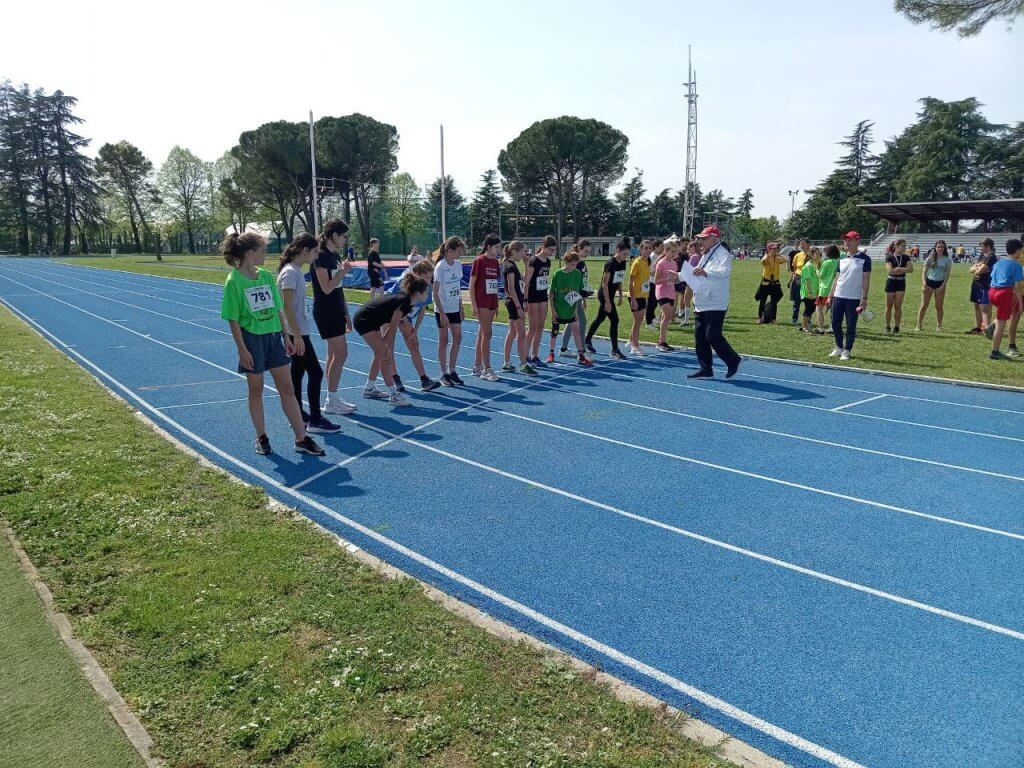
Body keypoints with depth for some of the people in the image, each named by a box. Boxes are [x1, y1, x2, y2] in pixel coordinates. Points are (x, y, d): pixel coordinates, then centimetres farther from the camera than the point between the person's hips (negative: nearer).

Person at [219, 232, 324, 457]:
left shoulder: (266, 276, 6)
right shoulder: (234, 281, -11)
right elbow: (233, 319, -11)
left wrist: (286, 337, 10)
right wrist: (242, 349, -15)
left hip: (274, 337, 5)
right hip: (252, 338, -5)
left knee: (287, 389, 5)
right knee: (256, 389, 8)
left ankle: (301, 438, 9)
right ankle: (261, 437, 23)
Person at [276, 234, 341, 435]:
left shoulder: (294, 271, 12)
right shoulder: (290, 273, -17)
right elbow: (288, 307, -21)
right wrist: (297, 336, -22)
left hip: (298, 332, 10)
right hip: (297, 333, -10)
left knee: (298, 372, 14)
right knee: (315, 373, -6)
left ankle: (298, 415, 22)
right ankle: (315, 420, 0)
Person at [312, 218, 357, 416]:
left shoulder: (336, 256, 12)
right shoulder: (321, 257, -14)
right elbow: (327, 288, -20)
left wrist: (346, 314, 17)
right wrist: (343, 271, -15)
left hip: (336, 311, 9)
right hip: (325, 311, -9)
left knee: (334, 355, 11)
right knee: (341, 354, -9)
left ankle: (332, 399, 17)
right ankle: (331, 402, -2)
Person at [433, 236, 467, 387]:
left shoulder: (458, 264, 4)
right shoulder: (440, 267, -16)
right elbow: (435, 293, -16)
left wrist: (461, 308, 13)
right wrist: (442, 314, -19)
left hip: (455, 309, 6)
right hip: (442, 310, -6)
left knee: (457, 338, 7)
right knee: (443, 340, 2)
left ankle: (452, 371, 18)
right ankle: (444, 374, 11)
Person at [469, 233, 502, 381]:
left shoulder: (495, 262, 11)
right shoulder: (479, 261, -10)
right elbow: (471, 285, -10)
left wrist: (497, 305, 16)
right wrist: (474, 306, -14)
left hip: (492, 303, 7)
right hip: (482, 303, -7)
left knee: (483, 333, 12)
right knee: (487, 334, -10)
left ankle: (477, 367, 20)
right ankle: (486, 370, -6)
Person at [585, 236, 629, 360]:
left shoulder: (623, 263, 4)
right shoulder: (610, 263, -20)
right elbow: (605, 283, -20)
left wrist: (620, 296, 15)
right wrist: (607, 302, -21)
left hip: (610, 294, 9)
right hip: (605, 295, -9)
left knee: (600, 318, 18)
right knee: (614, 320, -9)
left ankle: (588, 341, 32)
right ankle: (615, 351, -4)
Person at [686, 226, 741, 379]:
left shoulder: (722, 254, -10)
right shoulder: (705, 255, 20)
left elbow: (725, 272, -28)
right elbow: (695, 275, 30)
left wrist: (706, 272, -42)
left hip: (716, 304, -10)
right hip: (701, 304, 10)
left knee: (713, 336, -11)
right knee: (700, 336, 7)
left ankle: (734, 361, 7)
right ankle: (705, 369, 14)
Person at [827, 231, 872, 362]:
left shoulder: (864, 259, -4)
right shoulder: (842, 258, 10)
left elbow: (866, 280, -6)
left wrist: (864, 298, -12)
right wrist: (830, 295, 10)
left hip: (854, 298, -5)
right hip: (838, 297, 5)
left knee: (851, 326, 1)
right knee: (835, 324, 8)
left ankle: (847, 351, 11)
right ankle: (839, 348, 23)